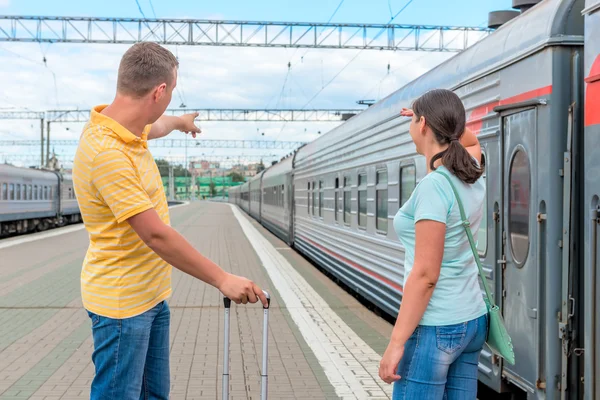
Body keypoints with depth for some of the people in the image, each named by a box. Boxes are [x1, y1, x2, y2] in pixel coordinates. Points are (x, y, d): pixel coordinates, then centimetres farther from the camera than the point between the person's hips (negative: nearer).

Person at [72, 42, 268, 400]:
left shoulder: (127, 128, 2)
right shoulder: (106, 151, -27)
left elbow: (154, 127, 29)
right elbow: (157, 235, -27)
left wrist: (181, 122, 50)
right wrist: (223, 280, -21)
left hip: (152, 295, 9)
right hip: (122, 302, -9)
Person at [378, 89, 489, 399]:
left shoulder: (433, 187, -20)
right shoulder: (472, 178, 4)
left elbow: (425, 275, -22)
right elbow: (471, 141, 32)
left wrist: (396, 343, -19)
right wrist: (446, 118, 22)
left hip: (435, 327, -8)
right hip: (472, 319, 8)